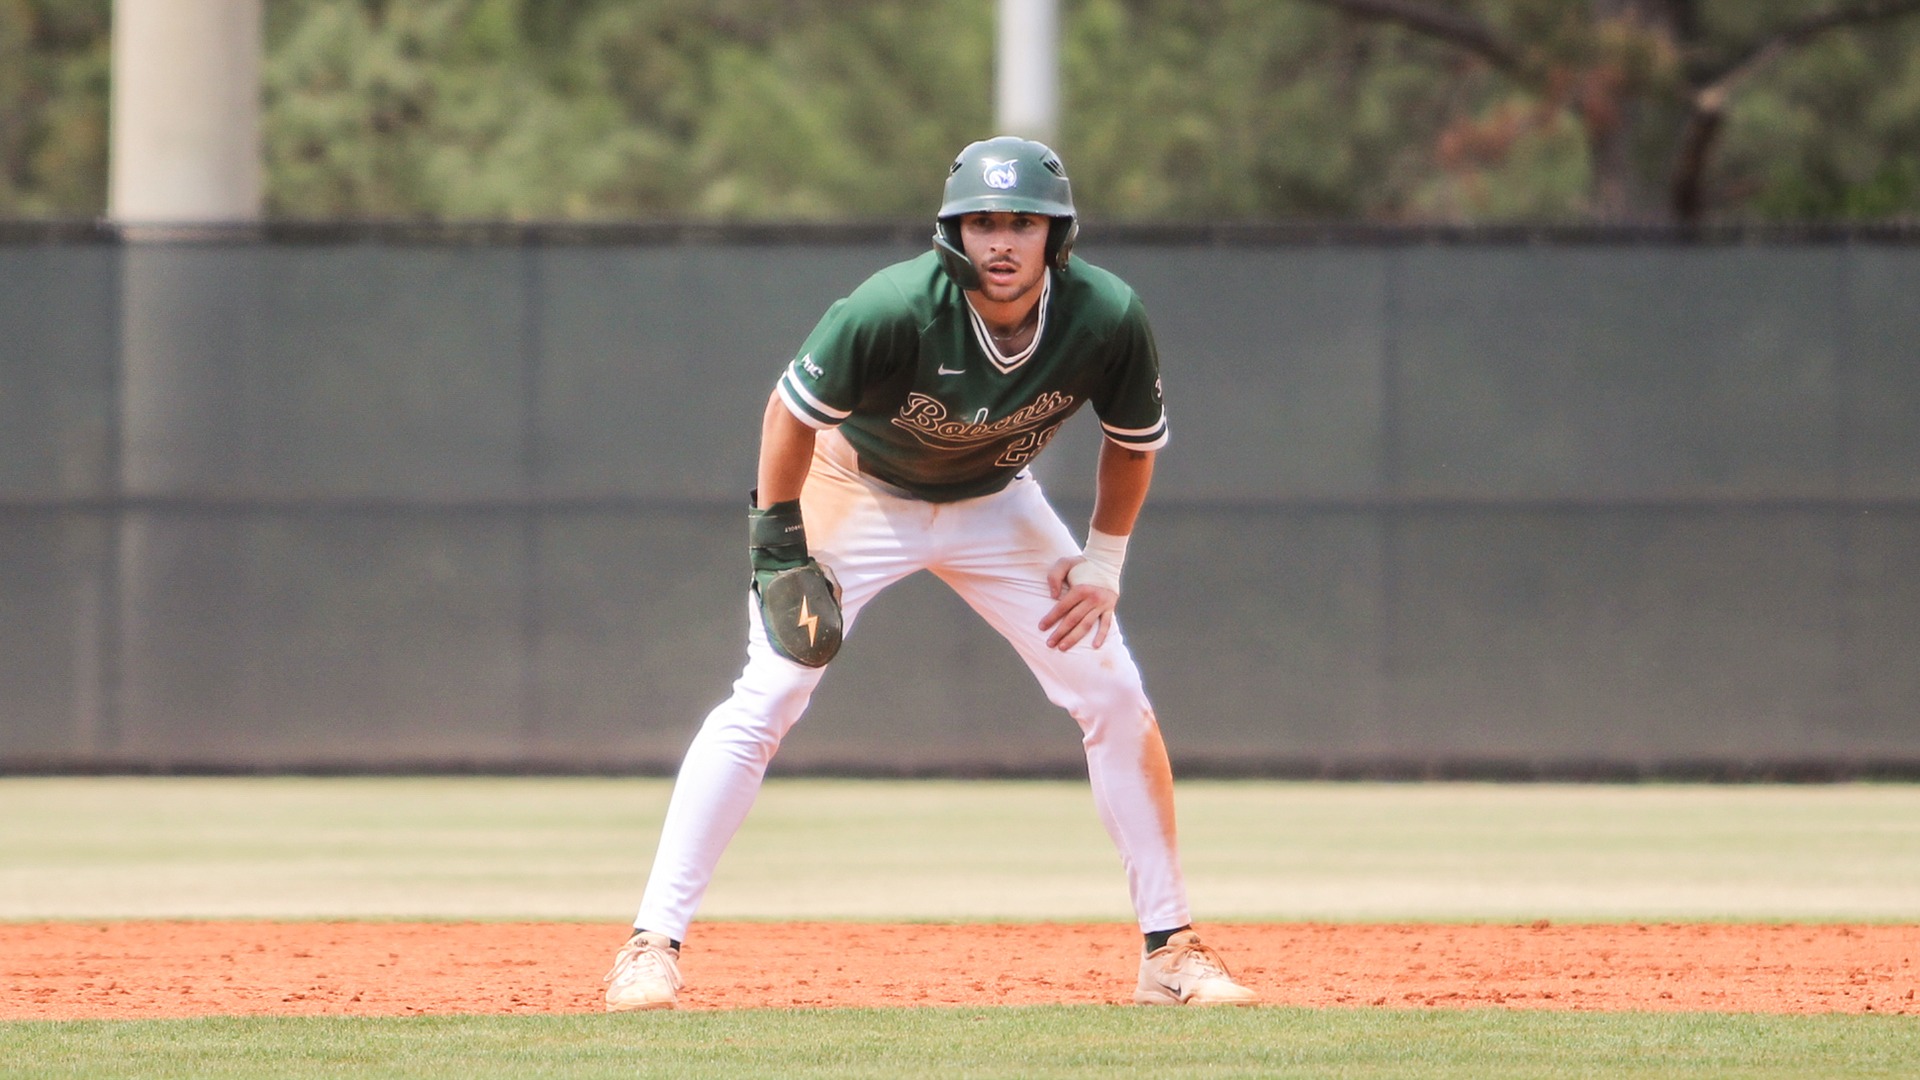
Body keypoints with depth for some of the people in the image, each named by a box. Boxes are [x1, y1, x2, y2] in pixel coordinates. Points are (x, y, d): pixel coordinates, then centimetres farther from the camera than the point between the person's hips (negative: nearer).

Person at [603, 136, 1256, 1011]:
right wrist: (780, 544, -20)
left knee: (1114, 699, -5)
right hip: (859, 491, -3)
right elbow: (794, 406, -20)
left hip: (994, 505, 3)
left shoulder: (1107, 319, -26)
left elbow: (1134, 438, -5)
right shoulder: (895, 310, -36)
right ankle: (653, 945, -12)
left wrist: (1103, 562, -8)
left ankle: (1169, 952, 6)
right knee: (764, 701, -16)